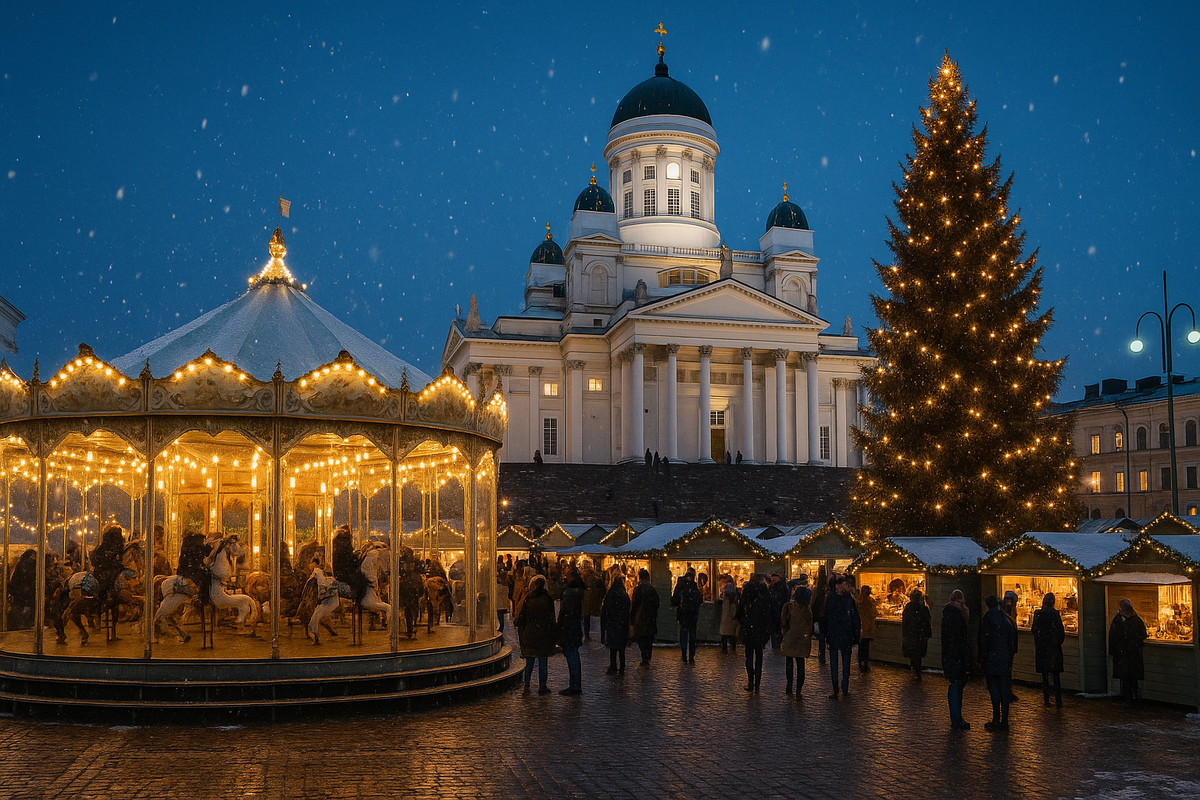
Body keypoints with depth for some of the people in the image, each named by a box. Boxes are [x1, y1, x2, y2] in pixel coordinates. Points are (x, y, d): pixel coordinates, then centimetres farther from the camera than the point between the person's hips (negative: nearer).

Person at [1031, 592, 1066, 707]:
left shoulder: (1037, 613, -3)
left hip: (1042, 647, 1)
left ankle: (1046, 699, 10)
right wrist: (1060, 641, 9)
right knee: (1056, 674, 5)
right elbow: (1061, 630, -8)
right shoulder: (1055, 613, -9)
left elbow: (1033, 630, 3)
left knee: (1045, 674, 10)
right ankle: (1058, 699, 1)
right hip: (1054, 646, -1)